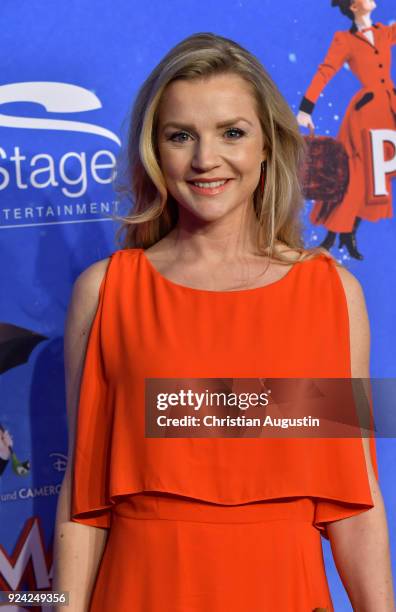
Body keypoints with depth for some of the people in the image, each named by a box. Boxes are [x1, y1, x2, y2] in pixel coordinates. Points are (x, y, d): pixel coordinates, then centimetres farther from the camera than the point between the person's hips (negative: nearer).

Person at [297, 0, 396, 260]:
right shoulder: (344, 39, -4)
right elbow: (324, 73, -13)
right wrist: (306, 108, -22)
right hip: (366, 111, -6)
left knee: (374, 176, 7)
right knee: (356, 173, -5)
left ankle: (350, 235, 17)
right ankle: (332, 235, 7)